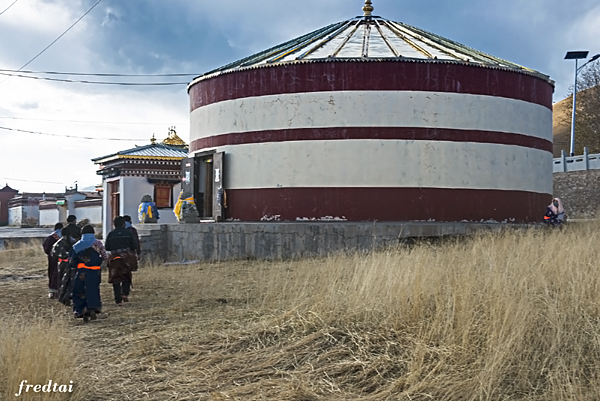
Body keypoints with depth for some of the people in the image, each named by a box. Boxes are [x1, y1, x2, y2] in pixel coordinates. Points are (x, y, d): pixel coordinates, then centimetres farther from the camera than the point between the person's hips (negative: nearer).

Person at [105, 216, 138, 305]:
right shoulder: (128, 233, 0)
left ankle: (118, 300, 0)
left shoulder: (110, 234, 2)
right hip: (126, 257, 0)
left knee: (116, 278, 4)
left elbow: (107, 247, 3)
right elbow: (133, 246, -1)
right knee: (127, 276, 19)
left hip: (114, 258, 0)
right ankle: (125, 294, 1)